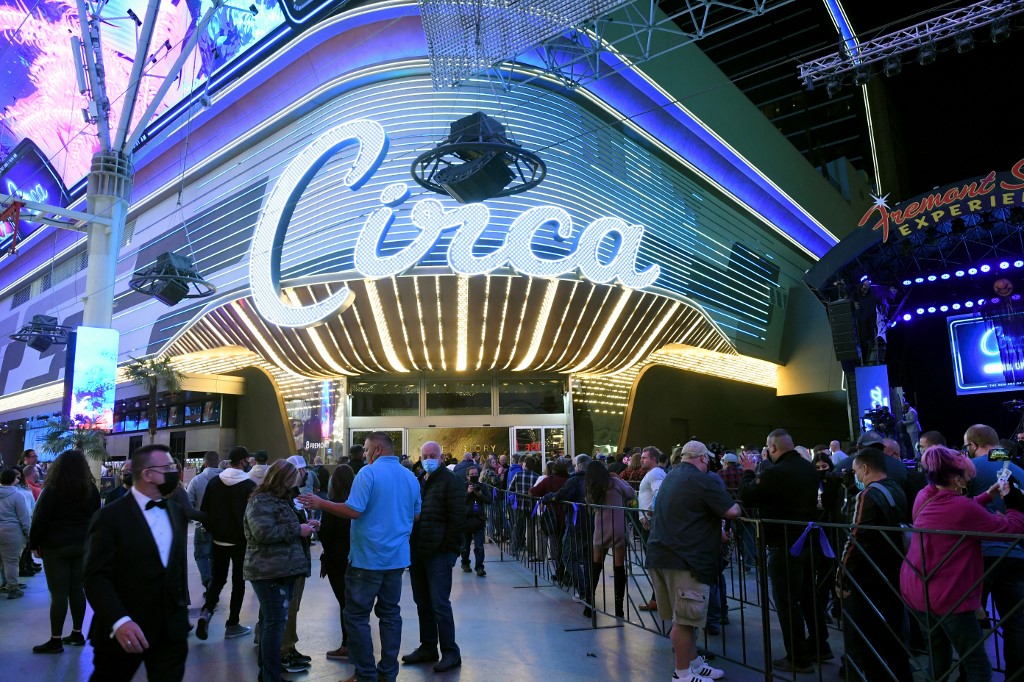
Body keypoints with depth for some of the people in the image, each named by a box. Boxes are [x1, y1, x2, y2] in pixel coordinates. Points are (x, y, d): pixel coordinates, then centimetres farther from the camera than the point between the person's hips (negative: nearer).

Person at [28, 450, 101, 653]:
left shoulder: (52, 490, -10)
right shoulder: (91, 490, 5)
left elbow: (40, 519, -10)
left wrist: (34, 544, 2)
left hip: (56, 546, -5)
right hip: (82, 545, 5)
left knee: (59, 593, -2)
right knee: (77, 589, 11)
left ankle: (56, 640, 4)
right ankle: (77, 634, 18)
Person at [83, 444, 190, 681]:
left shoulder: (177, 513, 8)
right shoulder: (111, 516, -12)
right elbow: (96, 576, -17)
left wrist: (182, 609, 13)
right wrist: (119, 621, -28)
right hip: (123, 632, -4)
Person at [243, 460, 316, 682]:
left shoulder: (279, 499, 19)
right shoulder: (261, 501, -13)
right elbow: (264, 532, -26)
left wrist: (303, 526, 13)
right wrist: (297, 530, -19)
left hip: (281, 570, 10)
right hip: (270, 571, -10)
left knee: (270, 620, 17)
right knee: (276, 622, -10)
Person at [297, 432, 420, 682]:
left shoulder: (369, 472, -13)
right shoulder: (410, 477, 6)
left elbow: (354, 510, -20)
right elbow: (416, 515, 13)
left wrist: (321, 504, -9)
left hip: (368, 557, -6)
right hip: (397, 557, 6)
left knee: (357, 616, 6)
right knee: (390, 614, 13)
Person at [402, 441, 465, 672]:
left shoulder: (451, 482, -8)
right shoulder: (418, 482, 15)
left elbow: (457, 519, -12)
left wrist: (448, 549, -14)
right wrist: (411, 547, 14)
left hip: (438, 554, -7)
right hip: (417, 553, 7)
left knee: (440, 605, -3)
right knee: (422, 603, 14)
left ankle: (450, 652, 9)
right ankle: (428, 647, 27)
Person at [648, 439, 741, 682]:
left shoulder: (671, 476, 16)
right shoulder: (702, 480, -12)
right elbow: (732, 511, -14)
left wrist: (716, 532, 29)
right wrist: (736, 503, 10)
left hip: (661, 553, 9)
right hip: (684, 558, -9)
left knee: (683, 617, 18)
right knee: (684, 619, 2)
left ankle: (694, 662, 30)